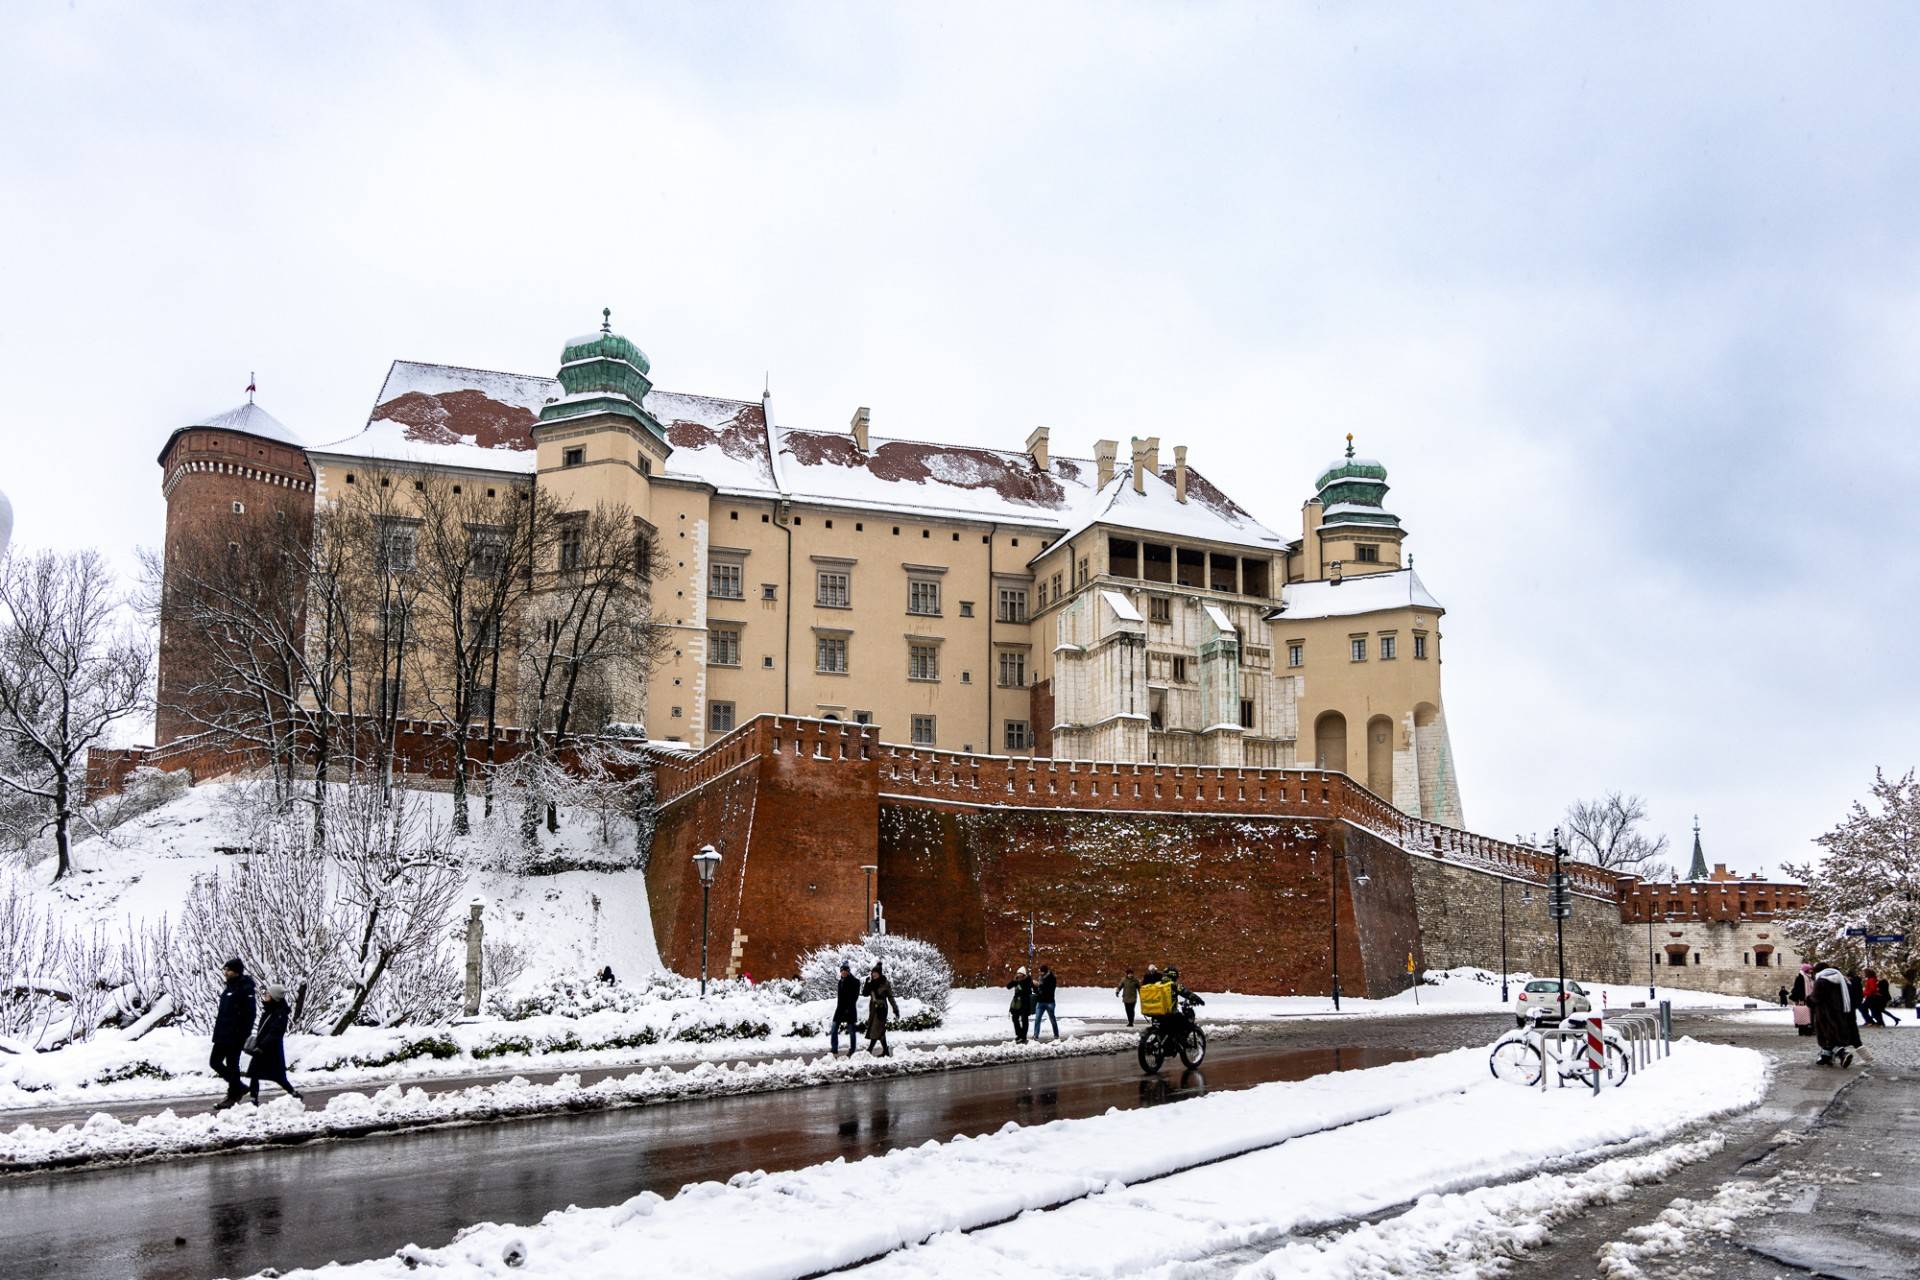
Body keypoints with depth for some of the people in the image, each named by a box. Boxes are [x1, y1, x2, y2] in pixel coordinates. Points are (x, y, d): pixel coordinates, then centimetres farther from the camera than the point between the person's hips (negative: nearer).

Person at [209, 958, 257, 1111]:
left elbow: (249, 1014, -19)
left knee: (231, 1064, -2)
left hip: (235, 1036, -10)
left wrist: (243, 1035, -21)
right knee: (214, 1062, 11)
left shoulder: (245, 989, -15)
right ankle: (239, 1087, 23)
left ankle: (233, 1096, 9)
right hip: (222, 1035, 10)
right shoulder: (229, 987, 14)